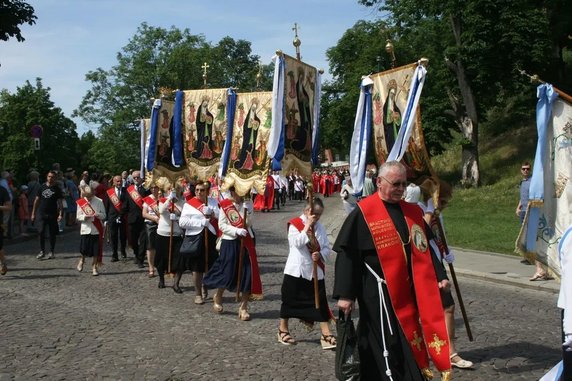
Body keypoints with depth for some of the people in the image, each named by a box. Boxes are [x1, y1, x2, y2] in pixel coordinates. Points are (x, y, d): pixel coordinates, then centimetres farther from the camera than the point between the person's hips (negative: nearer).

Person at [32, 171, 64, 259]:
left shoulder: (57, 189, 0)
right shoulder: (42, 187, 6)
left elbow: (59, 202, -2)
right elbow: (37, 200, 11)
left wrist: (60, 214, -13)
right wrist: (33, 213, 8)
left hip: (53, 214, -2)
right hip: (42, 214, 2)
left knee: (52, 233, 4)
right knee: (41, 232, -4)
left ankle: (51, 252, 14)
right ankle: (42, 251, 6)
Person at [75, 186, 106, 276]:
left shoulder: (99, 201, 0)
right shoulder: (81, 202, 2)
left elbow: (104, 215, 3)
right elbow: (78, 216, 2)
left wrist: (98, 215, -18)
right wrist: (84, 217, -18)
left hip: (97, 229, 0)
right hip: (85, 229, 0)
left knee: (96, 250, 0)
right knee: (84, 249, 3)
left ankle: (94, 267, 14)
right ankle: (82, 260, 36)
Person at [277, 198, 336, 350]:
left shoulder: (320, 227, 7)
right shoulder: (294, 224, -6)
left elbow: (327, 248, 6)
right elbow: (296, 243, -21)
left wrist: (320, 255, -15)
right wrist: (307, 227, -19)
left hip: (315, 272, 4)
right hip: (296, 271, -3)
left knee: (321, 303, 1)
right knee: (290, 301, 9)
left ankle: (326, 335, 6)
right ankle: (283, 330, 27)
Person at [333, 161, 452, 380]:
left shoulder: (412, 212, 9)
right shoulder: (363, 213, -9)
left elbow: (426, 248, 17)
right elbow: (347, 255, -10)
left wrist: (440, 276, 7)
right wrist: (345, 294, -14)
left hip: (409, 291, 6)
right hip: (379, 293, -6)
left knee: (408, 343, 14)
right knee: (386, 347, -2)